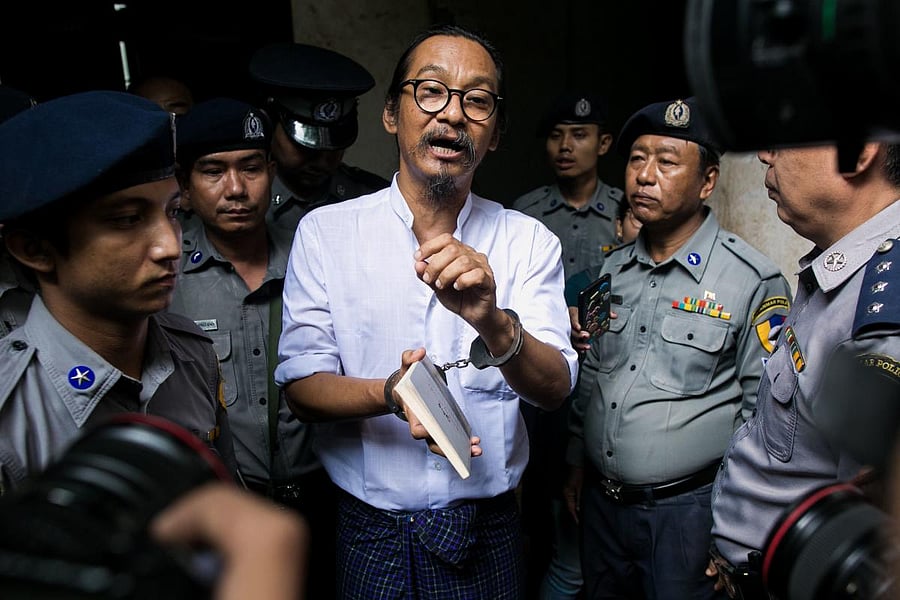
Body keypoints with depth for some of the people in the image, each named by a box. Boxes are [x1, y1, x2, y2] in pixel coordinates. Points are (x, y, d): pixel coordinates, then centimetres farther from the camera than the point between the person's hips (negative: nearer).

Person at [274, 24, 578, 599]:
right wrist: (391, 395, -30)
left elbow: (554, 387, -14)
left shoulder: (529, 241, -5)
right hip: (371, 534, -1)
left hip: (488, 534, 1)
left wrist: (493, 324, -35)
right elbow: (301, 383, -10)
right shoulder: (324, 231, -6)